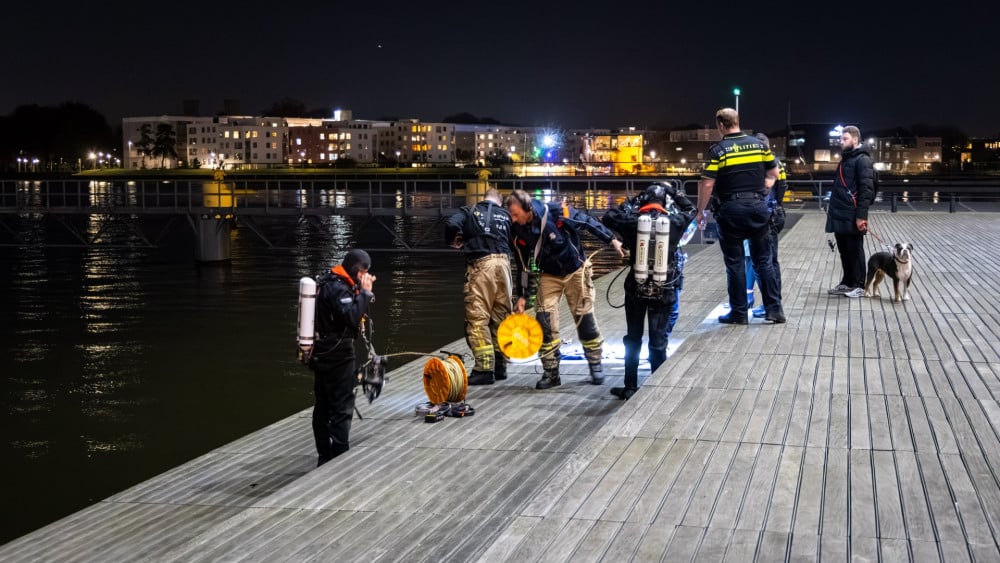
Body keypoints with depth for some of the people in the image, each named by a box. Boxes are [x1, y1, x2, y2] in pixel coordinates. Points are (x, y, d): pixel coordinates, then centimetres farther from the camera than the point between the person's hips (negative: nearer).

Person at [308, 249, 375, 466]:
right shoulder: (338, 288, -18)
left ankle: (324, 456, 22)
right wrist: (365, 292, -20)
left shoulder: (327, 282, 14)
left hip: (322, 354, 10)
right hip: (338, 354, -10)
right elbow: (352, 317, -27)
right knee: (342, 407, -5)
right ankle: (340, 455, -5)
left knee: (323, 407, 14)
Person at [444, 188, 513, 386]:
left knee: (477, 318, -3)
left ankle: (485, 368, -8)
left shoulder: (470, 211, 9)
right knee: (501, 317, 13)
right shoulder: (506, 215, 16)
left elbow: (451, 224, -8)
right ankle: (500, 367, 20)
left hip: (480, 264, -4)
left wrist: (452, 241, 10)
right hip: (503, 262, 4)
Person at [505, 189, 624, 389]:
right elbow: (523, 265, -4)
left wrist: (612, 240, -10)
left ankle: (595, 365, 21)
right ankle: (551, 372, 0)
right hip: (549, 276, 2)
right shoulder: (517, 231, -15)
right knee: (544, 319, -10)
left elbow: (588, 222, -13)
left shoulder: (557, 213, -28)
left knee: (585, 318, 4)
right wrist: (522, 296, -3)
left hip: (576, 270, -2)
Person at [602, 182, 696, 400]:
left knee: (633, 339, 13)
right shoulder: (674, 222, -6)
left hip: (636, 288, 1)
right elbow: (690, 210, 15)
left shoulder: (633, 222, -8)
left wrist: (632, 203, 9)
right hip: (664, 290, 0)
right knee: (658, 341, 5)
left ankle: (630, 387, 18)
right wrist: (673, 191, 19)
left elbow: (608, 217, 8)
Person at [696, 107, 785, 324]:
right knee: (763, 260, 12)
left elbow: (707, 184, -12)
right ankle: (774, 309, 11)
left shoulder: (718, 150, -8)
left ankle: (739, 313, 8)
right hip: (758, 207, 4)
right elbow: (774, 174, 11)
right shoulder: (758, 144, 5)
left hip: (731, 209, -4)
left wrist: (700, 211, -3)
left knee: (735, 262, 4)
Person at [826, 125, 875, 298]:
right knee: (844, 251, 14)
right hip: (839, 215, 9)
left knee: (855, 251, -1)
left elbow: (866, 189, -17)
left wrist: (861, 215, -22)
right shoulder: (845, 159, 18)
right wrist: (832, 209, 18)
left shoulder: (862, 160, -10)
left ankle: (859, 286, 7)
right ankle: (847, 283, 23)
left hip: (852, 216, -8)